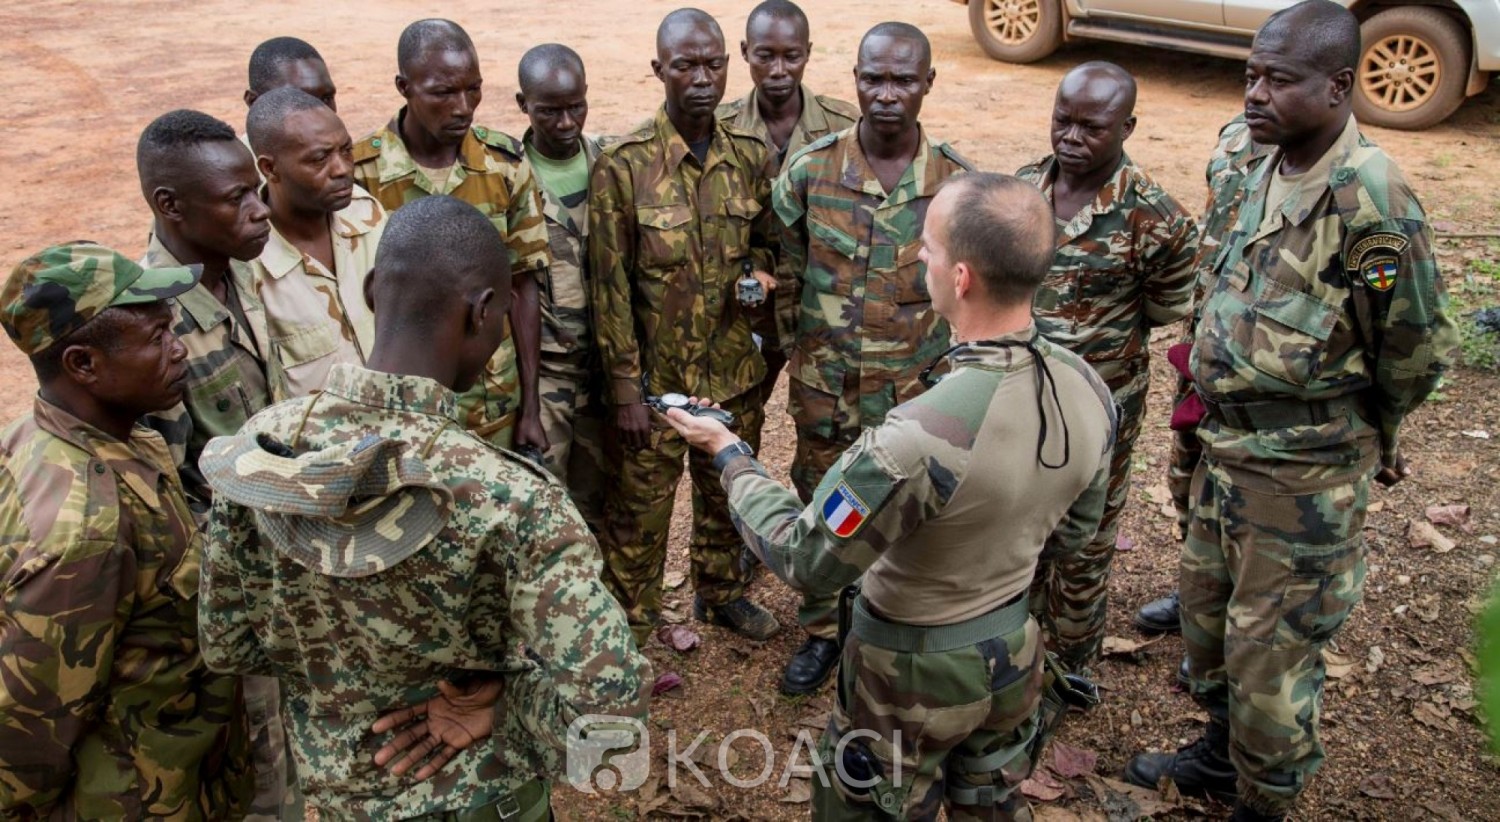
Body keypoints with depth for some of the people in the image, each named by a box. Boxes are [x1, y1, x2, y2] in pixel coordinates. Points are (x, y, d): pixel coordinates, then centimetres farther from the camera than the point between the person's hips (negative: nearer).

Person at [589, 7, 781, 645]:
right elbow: (610, 287, -12)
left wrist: (759, 269, -9)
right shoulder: (622, 166, -14)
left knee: (727, 491, 22)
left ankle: (722, 592, 46)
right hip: (655, 376, -4)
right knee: (639, 508, 9)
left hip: (734, 370, 5)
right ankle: (633, 627, 29)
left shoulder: (749, 156, -1)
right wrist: (625, 390, -12)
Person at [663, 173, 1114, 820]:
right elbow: (1071, 533, 2)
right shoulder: (1089, 391, -15)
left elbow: (805, 560, -23)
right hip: (1014, 652, 6)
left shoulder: (921, 439, -38)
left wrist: (729, 455, -10)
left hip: (914, 671, -6)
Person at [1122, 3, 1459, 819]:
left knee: (1270, 647, 5)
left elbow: (1415, 353, -11)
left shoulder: (1372, 202, -22)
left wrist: (1371, 438, 5)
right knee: (1206, 607, 22)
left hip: (1303, 472, -8)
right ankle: (1223, 752, 45)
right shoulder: (1265, 174, 3)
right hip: (1226, 445, 8)